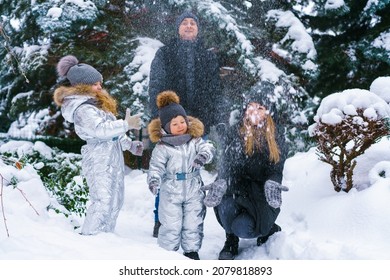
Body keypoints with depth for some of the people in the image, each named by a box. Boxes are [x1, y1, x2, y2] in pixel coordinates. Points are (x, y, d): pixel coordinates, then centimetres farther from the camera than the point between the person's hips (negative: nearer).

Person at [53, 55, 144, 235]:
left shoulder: (94, 103, 16)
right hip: (100, 161, -11)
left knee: (115, 201, 16)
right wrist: (127, 124, -29)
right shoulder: (82, 109, -17)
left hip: (111, 158, 11)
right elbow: (100, 129, -30)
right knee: (102, 202, -11)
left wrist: (130, 145, 19)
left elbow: (111, 128, 22)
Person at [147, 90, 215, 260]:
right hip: (171, 192, -3)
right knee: (171, 226, 3)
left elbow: (208, 147, -10)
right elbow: (156, 166, -13)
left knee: (193, 224, 13)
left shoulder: (194, 140, 2)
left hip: (193, 190, 3)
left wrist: (204, 155, -33)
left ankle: (192, 251, 28)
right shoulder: (162, 147, -8)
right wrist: (154, 180, -32)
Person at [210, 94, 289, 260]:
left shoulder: (276, 136, 3)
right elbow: (227, 163, -5)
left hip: (260, 193, -1)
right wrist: (221, 181, -27)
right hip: (237, 186, 1)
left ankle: (270, 229, 14)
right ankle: (231, 241, 2)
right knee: (226, 207, -34)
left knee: (242, 228, -26)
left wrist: (271, 183, -25)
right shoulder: (234, 133, 0)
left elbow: (276, 169, 0)